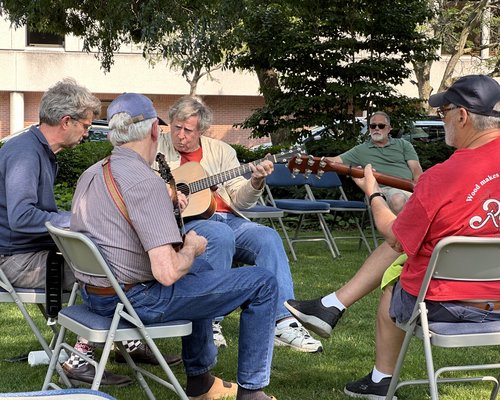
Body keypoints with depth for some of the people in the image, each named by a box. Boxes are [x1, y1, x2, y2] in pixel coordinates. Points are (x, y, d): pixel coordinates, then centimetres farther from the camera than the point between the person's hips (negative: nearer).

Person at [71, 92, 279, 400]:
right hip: (137, 299, -9)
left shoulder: (90, 174, 6)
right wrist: (191, 249, -7)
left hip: (94, 294, 9)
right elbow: (167, 273, -29)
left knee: (200, 268, 35)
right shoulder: (147, 182, -22)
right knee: (263, 283, 0)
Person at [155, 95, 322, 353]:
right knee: (220, 234, -36)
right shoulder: (157, 149, 7)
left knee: (268, 237, -23)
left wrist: (256, 182, -9)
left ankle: (283, 321, -28)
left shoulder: (220, 150, 16)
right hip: (183, 222, -4)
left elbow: (240, 201, 12)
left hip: (227, 218, 4)